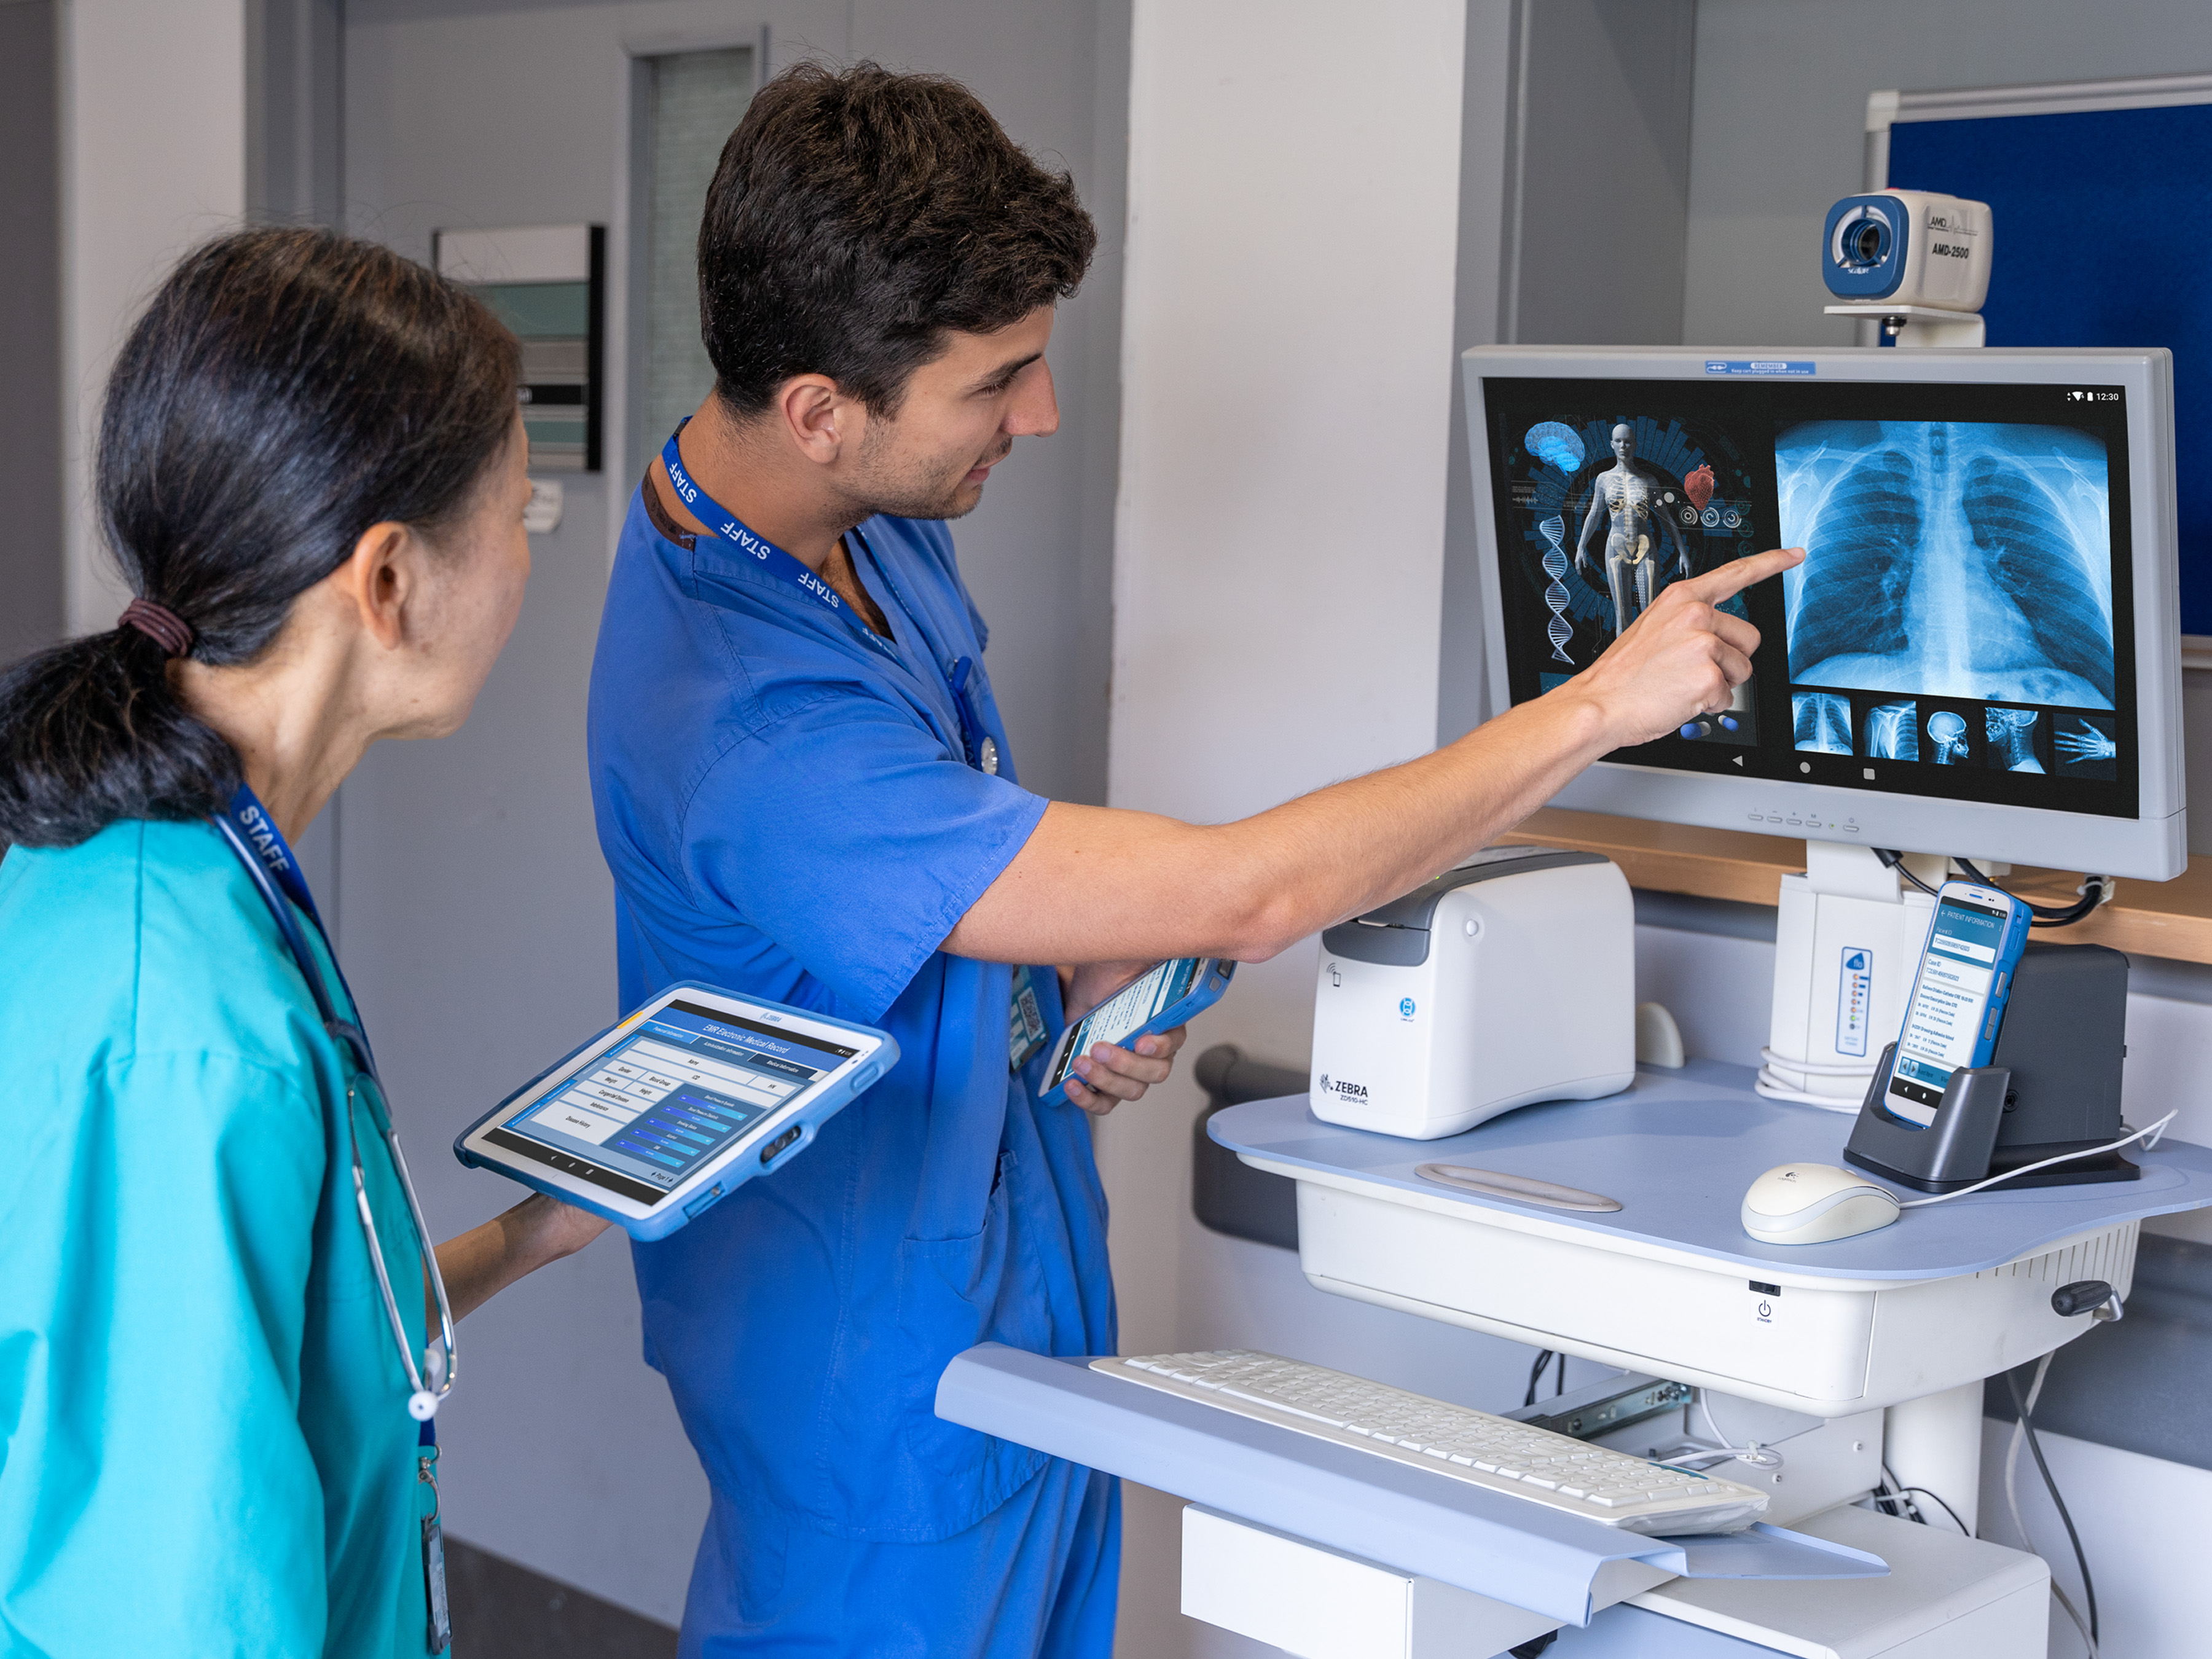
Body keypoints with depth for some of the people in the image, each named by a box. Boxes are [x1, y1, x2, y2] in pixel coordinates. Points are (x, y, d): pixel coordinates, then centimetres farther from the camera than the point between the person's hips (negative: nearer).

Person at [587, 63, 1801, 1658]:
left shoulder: (868, 516, -3)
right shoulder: (756, 740, -34)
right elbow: (1245, 892, -31)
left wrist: (1073, 983, -4)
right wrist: (1598, 705, -22)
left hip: (1014, 1292, 8)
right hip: (885, 1374, -8)